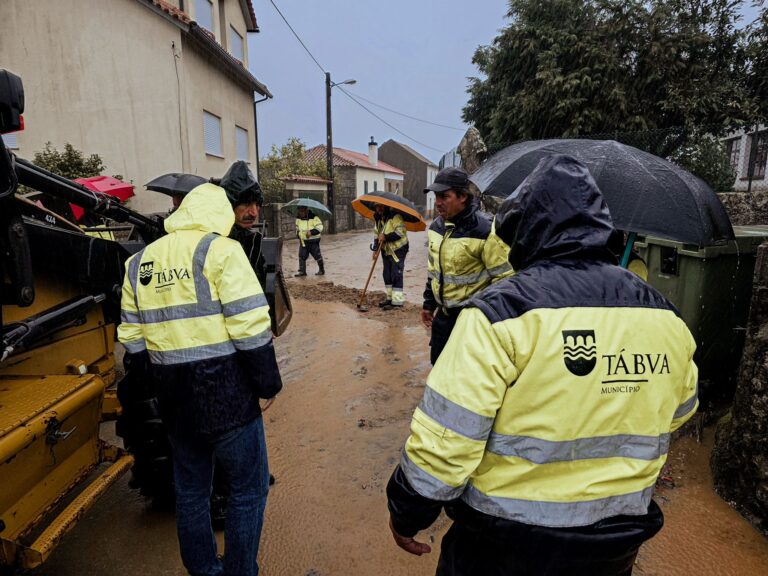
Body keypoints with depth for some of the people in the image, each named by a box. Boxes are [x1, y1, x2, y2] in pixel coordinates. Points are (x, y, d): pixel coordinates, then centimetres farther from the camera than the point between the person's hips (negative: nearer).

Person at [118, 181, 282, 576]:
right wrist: (268, 382, -7)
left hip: (174, 399, 7)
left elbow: (132, 340, 11)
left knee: (190, 489, 23)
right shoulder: (220, 250, -11)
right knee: (249, 487, 12)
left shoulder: (139, 262, 9)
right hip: (227, 395, -6)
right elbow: (250, 329, -18)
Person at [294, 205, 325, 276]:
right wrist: (297, 234, 11)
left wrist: (311, 232, -28)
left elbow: (319, 227, -18)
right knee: (301, 256, 0)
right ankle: (302, 271, 7)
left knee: (317, 255, 3)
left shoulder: (314, 217, -14)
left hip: (313, 241, -5)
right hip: (303, 241, 5)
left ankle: (321, 270, 18)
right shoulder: (298, 218, 6)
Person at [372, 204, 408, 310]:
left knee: (396, 275, -9)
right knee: (387, 275, 12)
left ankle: (397, 301, -5)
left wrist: (386, 237, -25)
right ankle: (390, 297, 24)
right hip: (386, 250, 8)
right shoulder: (378, 218, 10)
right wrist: (375, 249, 2)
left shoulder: (395, 216, -15)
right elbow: (376, 234, 15)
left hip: (398, 249, -8)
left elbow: (400, 231, -24)